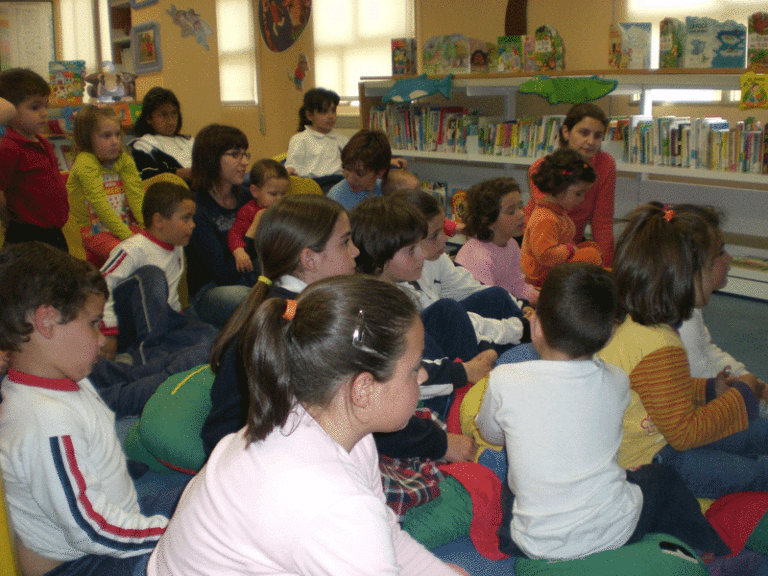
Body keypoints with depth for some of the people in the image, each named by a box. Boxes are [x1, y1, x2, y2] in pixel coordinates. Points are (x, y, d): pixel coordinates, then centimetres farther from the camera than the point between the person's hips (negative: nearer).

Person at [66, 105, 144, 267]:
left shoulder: (124, 160, 7)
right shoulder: (85, 164, -12)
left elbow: (137, 195, -5)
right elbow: (100, 205, -21)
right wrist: (127, 235, -28)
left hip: (126, 224, 6)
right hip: (95, 232, -6)